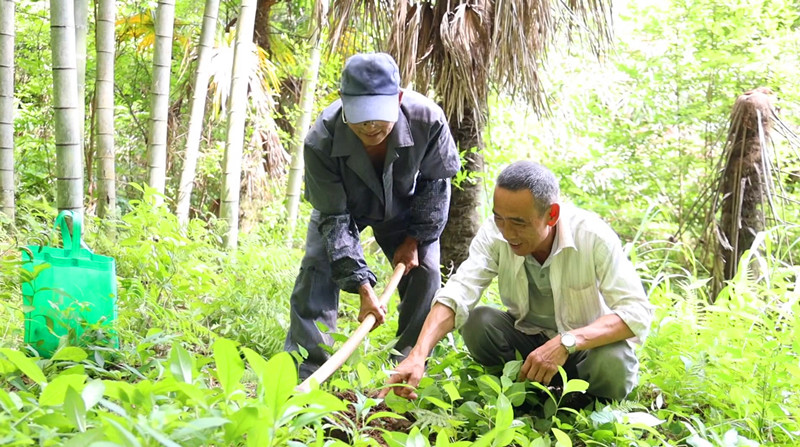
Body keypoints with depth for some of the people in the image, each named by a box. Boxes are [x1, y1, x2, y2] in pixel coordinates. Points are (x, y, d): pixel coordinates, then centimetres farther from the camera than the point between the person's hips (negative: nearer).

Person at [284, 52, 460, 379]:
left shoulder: (428, 119, -36)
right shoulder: (321, 141, -38)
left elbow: (435, 183, -15)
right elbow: (334, 217, -30)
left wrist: (414, 239, -14)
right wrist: (362, 286, -36)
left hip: (404, 207, 1)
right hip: (343, 204, -1)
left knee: (425, 272, -10)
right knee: (317, 269, -16)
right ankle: (303, 370, -11)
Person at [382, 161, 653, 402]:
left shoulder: (592, 236, -27)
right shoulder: (495, 233, -19)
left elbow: (637, 313, -30)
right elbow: (456, 295, -28)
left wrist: (567, 343, -42)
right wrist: (418, 355, -44)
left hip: (587, 341, -2)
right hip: (528, 335, 3)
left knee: (613, 365, -35)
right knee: (477, 323, -26)